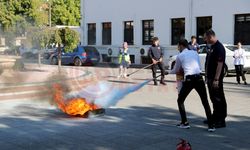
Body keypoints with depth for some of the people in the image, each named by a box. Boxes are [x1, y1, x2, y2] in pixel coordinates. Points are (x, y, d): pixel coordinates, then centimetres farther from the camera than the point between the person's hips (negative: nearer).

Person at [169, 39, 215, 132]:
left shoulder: (180, 56, 7)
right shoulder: (195, 53, 17)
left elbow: (176, 71, 19)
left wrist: (169, 72, 42)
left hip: (189, 79, -3)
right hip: (199, 78, 3)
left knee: (180, 101, 16)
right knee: (205, 102, 9)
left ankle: (185, 123, 13)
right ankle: (211, 125, 2)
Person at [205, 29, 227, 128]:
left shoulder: (219, 48, -16)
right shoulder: (212, 47, 14)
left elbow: (220, 64, -22)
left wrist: (216, 79, -25)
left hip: (216, 79, -10)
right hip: (210, 77, 10)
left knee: (219, 99, -4)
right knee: (214, 99, 17)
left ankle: (221, 121, 2)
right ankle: (215, 117, 27)